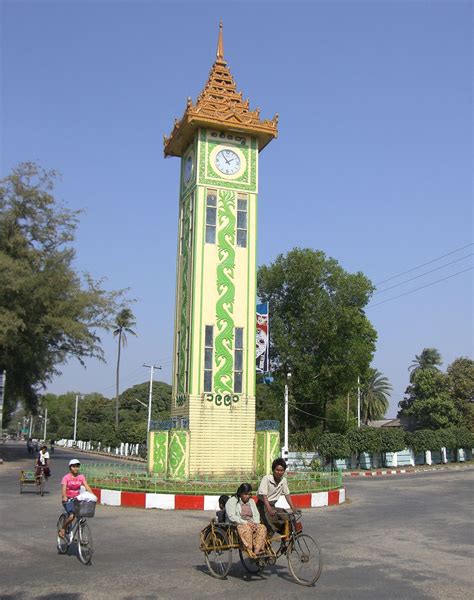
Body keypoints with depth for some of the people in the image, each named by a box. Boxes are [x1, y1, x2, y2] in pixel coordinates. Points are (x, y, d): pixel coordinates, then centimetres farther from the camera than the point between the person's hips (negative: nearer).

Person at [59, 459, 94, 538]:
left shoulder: (81, 477, 3)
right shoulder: (66, 477, -8)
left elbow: (87, 487, -6)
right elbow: (63, 488, -19)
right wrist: (64, 497, -40)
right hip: (68, 500, -4)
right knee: (72, 516, -25)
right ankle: (63, 530, 1)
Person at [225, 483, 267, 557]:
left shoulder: (251, 501, 19)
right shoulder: (232, 501, -1)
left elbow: (256, 514, 16)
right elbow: (231, 517, -13)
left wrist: (255, 523, -6)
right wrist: (245, 522, -19)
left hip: (251, 525, 6)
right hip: (238, 525, -5)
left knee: (262, 528, -25)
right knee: (247, 529, -38)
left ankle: (257, 550, -37)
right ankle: (250, 552, -40)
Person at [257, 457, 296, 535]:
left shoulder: (284, 480, -1)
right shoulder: (266, 478, -18)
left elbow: (287, 494, 7)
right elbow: (264, 495, -25)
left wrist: (293, 509, -2)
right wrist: (270, 510, -37)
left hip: (273, 506, 6)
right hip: (263, 506, -6)